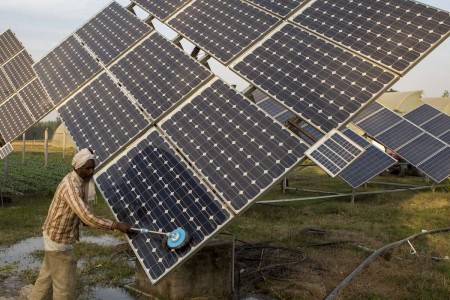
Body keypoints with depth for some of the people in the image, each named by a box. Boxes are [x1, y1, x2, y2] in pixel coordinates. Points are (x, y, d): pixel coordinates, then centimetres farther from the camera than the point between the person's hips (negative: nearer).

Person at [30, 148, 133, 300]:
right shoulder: (71, 186, -30)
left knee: (47, 276, 23)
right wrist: (116, 225, -34)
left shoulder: (81, 181, 1)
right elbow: (86, 217, -37)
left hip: (56, 235, 9)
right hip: (59, 239, -9)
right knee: (65, 283, 3)